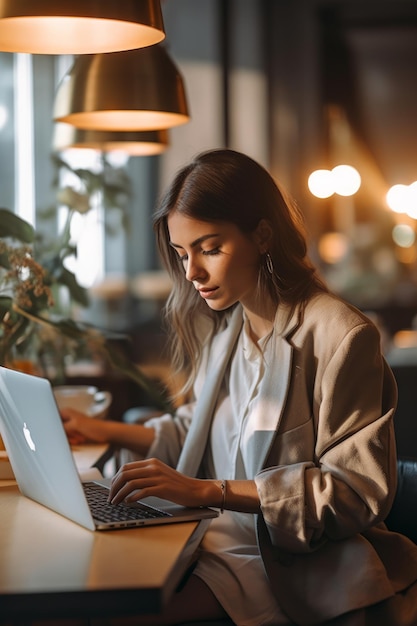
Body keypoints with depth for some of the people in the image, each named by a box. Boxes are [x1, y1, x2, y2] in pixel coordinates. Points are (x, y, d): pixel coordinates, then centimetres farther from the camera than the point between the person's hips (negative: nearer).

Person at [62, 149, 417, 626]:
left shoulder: (340, 337, -15)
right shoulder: (221, 327, 10)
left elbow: (358, 491, -18)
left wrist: (210, 491, -24)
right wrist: (107, 432, 14)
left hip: (303, 562, -7)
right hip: (227, 535, 7)